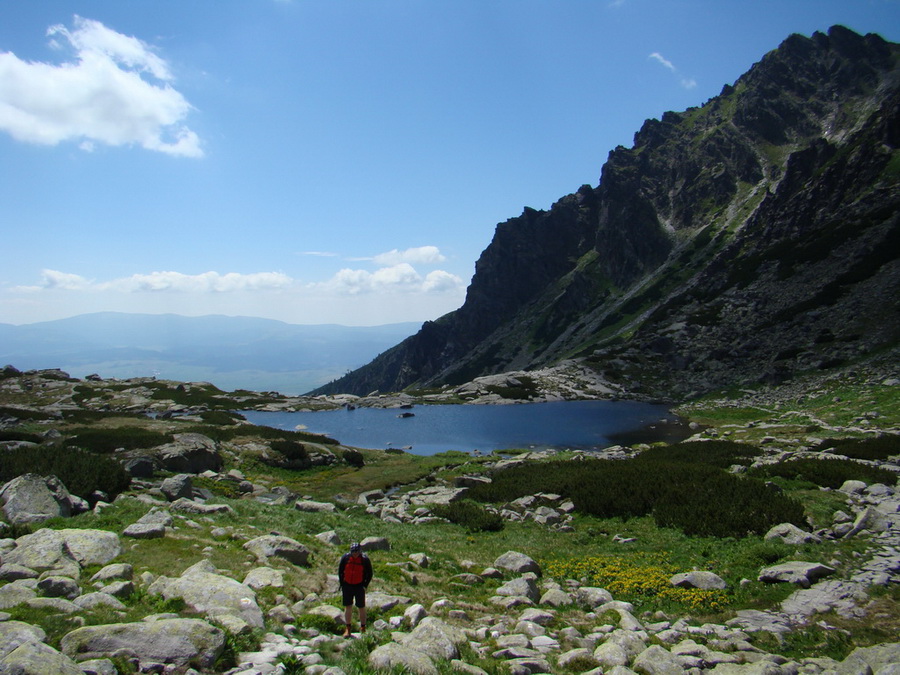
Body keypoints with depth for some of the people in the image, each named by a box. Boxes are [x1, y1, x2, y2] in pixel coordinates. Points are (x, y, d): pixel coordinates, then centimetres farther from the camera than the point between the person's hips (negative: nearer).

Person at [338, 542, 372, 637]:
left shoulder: (365, 559, -12)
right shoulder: (345, 558, -8)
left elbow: (369, 574, -1)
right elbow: (340, 571, 4)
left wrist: (365, 585, -7)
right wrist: (342, 584, 1)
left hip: (359, 586, -1)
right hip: (347, 585, 1)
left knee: (361, 608, 6)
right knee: (348, 607, 4)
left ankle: (363, 629, 18)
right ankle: (348, 628, 15)